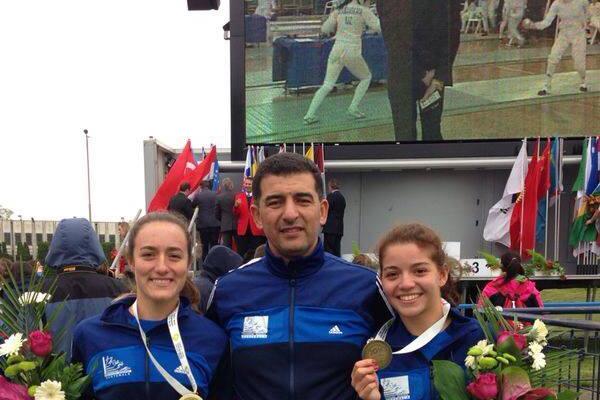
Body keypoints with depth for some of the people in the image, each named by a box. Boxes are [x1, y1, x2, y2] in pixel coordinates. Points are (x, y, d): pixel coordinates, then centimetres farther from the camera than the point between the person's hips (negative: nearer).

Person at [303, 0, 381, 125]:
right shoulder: (364, 10, -2)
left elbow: (324, 29, 11)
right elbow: (379, 27, -6)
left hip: (337, 50, 4)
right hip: (352, 53, -4)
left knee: (327, 86, 6)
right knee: (366, 77, 22)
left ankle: (309, 115, -7)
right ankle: (353, 108, 14)